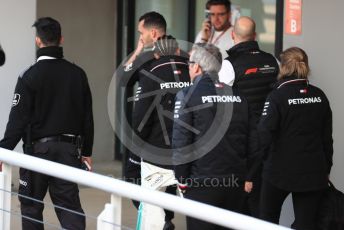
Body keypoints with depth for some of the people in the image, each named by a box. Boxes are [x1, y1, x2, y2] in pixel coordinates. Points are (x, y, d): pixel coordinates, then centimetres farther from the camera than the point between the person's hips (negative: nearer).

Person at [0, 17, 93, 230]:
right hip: (69, 148, 4)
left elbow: (19, 118, -13)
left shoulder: (30, 76, -10)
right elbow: (87, 117, 10)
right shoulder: (78, 74, 5)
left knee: (31, 204, 10)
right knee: (69, 203, 2)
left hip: (38, 148, -4)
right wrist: (86, 151, 18)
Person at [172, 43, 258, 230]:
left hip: (202, 182, -5)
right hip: (236, 184, 5)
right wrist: (247, 177, 16)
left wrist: (182, 179, -2)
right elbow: (252, 141, 9)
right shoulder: (237, 96, 8)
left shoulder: (187, 95, -7)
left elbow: (180, 142, -11)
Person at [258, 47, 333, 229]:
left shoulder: (277, 96, -11)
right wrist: (326, 168, 17)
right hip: (313, 171, 3)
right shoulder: (319, 96, 2)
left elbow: (265, 133, -19)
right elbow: (327, 136, 8)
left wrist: (268, 157, -2)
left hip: (280, 168, -3)